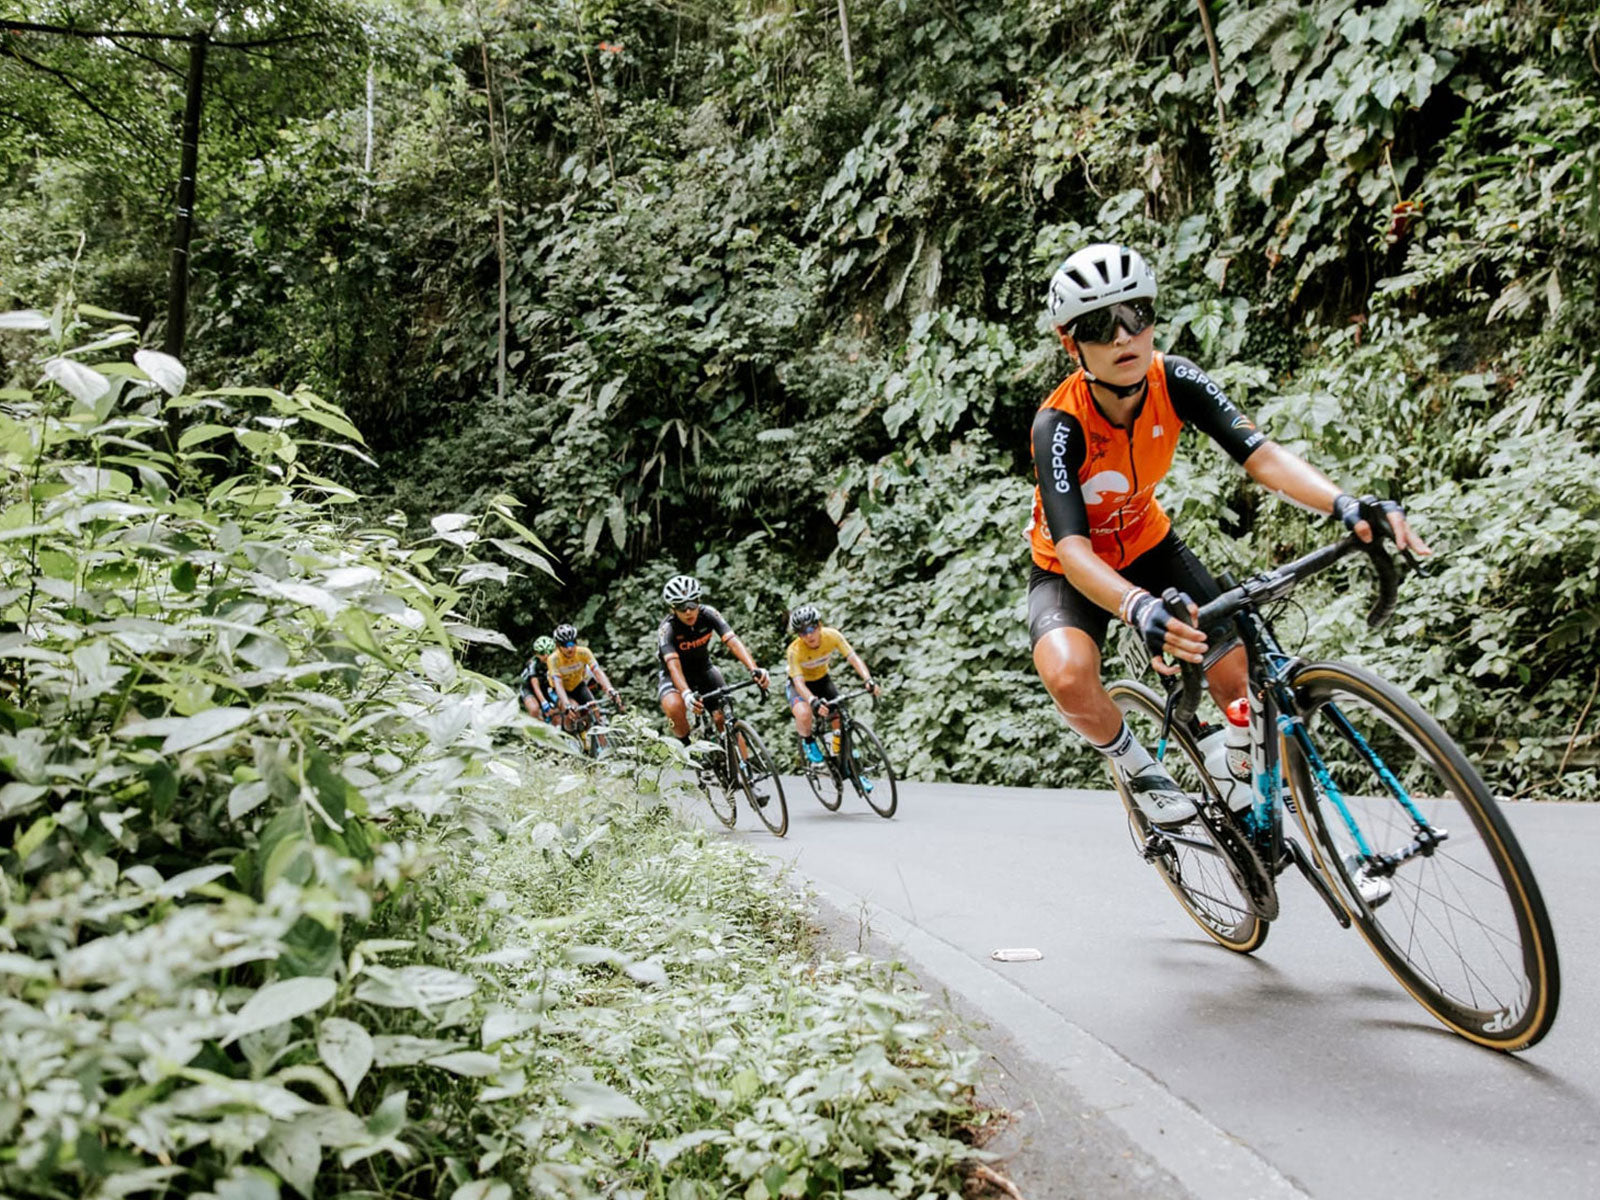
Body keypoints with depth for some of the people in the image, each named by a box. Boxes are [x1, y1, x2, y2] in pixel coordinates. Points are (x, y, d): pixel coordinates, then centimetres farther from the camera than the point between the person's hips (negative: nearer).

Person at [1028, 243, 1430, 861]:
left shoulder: (1174, 380, -20)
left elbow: (1261, 454, -30)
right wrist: (1138, 609, -62)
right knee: (1069, 676, -35)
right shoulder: (1058, 425, -32)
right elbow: (1073, 549, -42)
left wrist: (1346, 504, -49)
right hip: (1072, 573, -4)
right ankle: (1138, 769, -3)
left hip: (1147, 546, 4)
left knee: (1238, 677, -10)